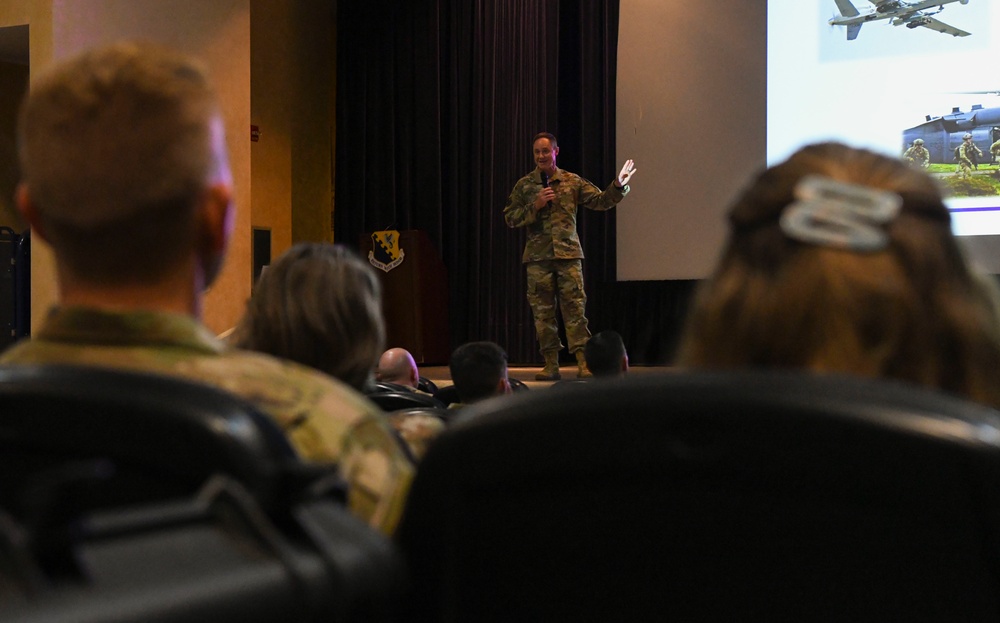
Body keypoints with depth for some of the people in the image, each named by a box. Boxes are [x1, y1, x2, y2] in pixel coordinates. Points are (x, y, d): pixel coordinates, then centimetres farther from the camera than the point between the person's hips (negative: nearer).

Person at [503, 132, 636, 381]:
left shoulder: (572, 182, 8)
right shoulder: (524, 185, 8)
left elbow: (600, 201, 6)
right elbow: (510, 218, 5)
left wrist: (618, 186, -11)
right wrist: (535, 206, -8)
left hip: (568, 254, -1)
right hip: (538, 257, 1)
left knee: (574, 308, -6)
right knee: (543, 311, 2)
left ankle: (583, 363, -6)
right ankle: (551, 364, 8)